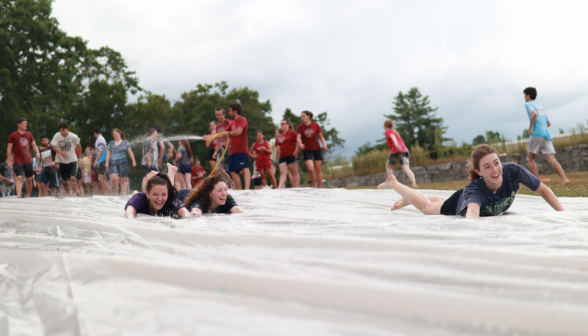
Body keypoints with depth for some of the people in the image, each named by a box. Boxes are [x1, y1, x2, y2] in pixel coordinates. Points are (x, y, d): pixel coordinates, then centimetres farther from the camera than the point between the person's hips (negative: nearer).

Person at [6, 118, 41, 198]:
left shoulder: (29, 134, 11)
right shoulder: (12, 136, -1)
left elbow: (34, 145, 14)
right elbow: (9, 148, 1)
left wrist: (37, 152, -6)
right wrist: (9, 161, -3)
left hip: (28, 160, 4)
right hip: (18, 161, -4)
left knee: (29, 179, 9)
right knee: (19, 178, -20)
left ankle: (28, 196, 22)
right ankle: (19, 196, -28)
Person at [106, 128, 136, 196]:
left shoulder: (125, 143, 8)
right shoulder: (111, 143, 16)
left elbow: (130, 152, 8)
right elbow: (108, 154, 16)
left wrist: (133, 161, 0)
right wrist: (107, 163, 5)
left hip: (122, 162, -1)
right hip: (113, 163, 1)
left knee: (123, 180, 0)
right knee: (114, 179, -16)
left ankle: (124, 195, 5)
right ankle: (115, 195, -4)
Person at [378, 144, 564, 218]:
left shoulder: (513, 171, -41)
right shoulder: (474, 189, -50)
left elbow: (544, 190, -28)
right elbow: (472, 211, -71)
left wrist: (563, 213, -37)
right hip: (461, 203, -5)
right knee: (426, 207, 25)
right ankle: (393, 182, 50)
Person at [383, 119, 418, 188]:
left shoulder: (388, 131, 10)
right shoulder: (395, 132, 32)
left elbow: (392, 136, -12)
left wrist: (396, 144, -29)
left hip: (396, 151, -5)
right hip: (405, 150, 5)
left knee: (388, 167, 18)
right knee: (406, 169, -10)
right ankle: (414, 183, -33)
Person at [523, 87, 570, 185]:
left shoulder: (528, 104, 3)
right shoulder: (540, 106, 27)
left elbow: (534, 114, -20)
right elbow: (549, 123, 27)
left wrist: (530, 128, -13)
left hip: (537, 135, -6)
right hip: (547, 135, 6)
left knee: (530, 159, 6)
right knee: (552, 159, -6)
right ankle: (564, 179, -24)